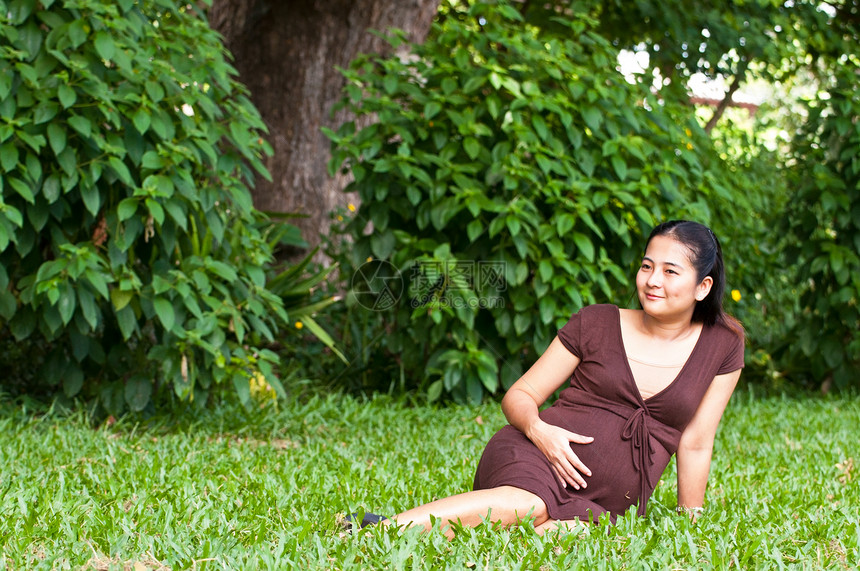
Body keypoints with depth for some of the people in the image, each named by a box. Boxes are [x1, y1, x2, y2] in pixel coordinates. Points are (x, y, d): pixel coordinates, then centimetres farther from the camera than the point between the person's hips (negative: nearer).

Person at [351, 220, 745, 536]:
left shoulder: (722, 347, 10)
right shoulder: (596, 325, 8)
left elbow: (695, 443, 15)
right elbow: (519, 395, 9)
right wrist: (537, 428, -12)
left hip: (606, 507, 1)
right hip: (539, 455, -1)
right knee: (527, 504, -40)